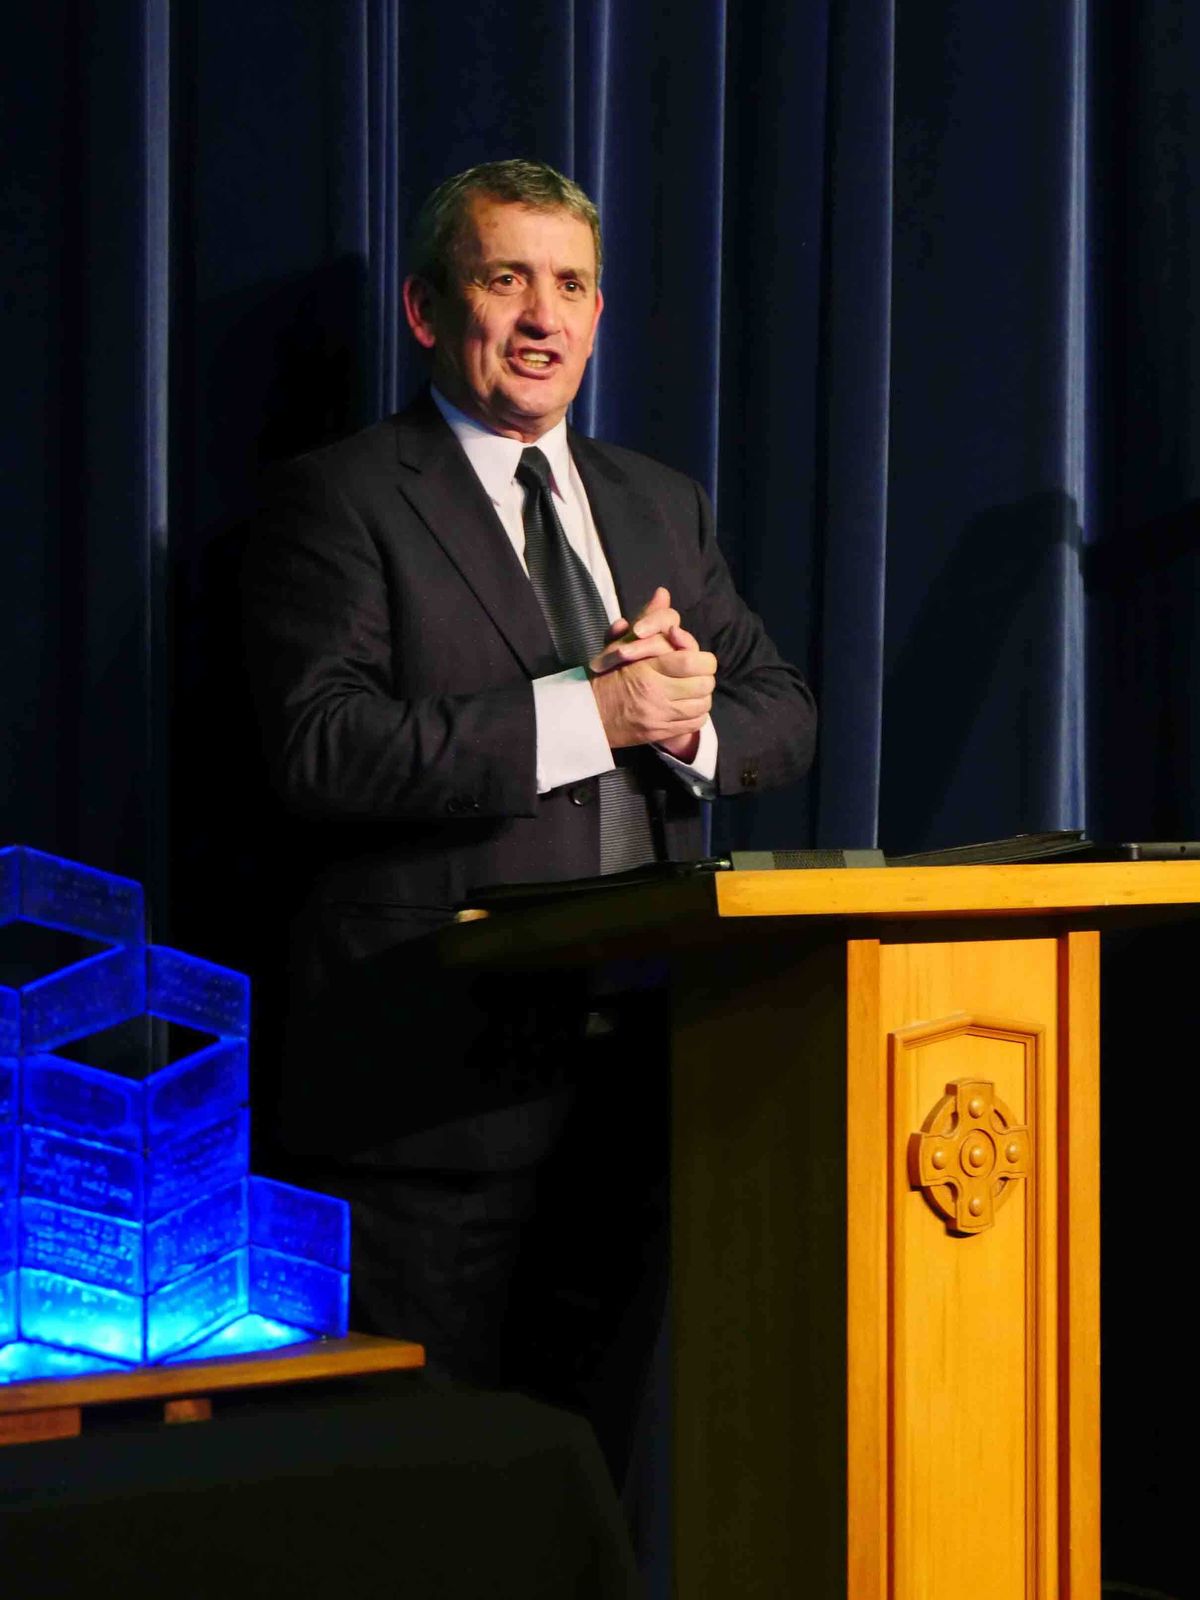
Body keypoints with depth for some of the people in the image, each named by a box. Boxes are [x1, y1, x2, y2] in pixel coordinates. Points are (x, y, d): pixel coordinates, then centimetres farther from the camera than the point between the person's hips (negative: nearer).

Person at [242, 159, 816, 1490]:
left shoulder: (660, 505, 18)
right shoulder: (338, 501, -2)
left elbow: (784, 713, 16)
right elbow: (321, 743, -15)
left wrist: (691, 715, -8)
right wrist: (583, 712, -19)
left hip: (630, 1068, 6)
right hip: (437, 1083, -6)